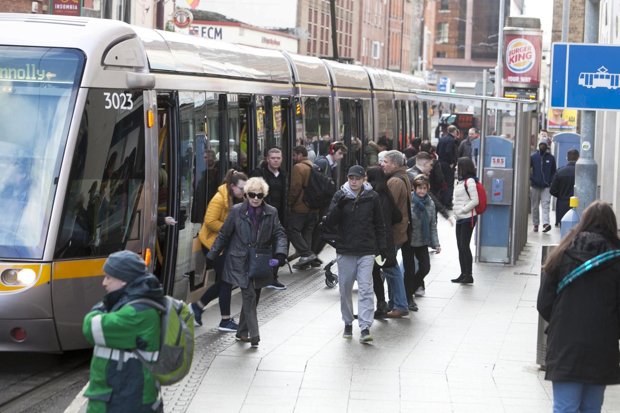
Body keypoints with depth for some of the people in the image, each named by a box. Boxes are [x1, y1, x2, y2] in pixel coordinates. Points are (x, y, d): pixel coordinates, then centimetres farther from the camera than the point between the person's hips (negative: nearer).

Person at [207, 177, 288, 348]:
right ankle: (254, 336, -12)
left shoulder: (271, 213, 1)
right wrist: (211, 257, 7)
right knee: (249, 296, -12)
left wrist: (279, 255, -17)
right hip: (241, 262, -3)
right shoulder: (237, 211, -4)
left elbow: (279, 235, 1)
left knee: (252, 298, 12)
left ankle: (242, 332, 28)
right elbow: (224, 235, 4)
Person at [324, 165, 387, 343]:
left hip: (366, 251, -1)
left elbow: (379, 224, 10)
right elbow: (329, 222, -3)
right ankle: (348, 323, 24)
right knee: (345, 289, 8)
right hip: (345, 250, 2)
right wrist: (339, 207, -19)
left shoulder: (372, 197, 2)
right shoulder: (340, 195, 2)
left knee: (365, 289, -9)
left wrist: (382, 245, 4)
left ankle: (365, 328, -14)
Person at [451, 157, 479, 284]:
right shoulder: (460, 181, 13)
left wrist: (462, 210, -16)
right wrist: (456, 209, 5)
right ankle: (463, 274, 16)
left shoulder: (469, 181, -13)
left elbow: (475, 201, -17)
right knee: (460, 246, 10)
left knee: (464, 246, -7)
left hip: (468, 218, -9)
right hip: (460, 219, 9)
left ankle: (469, 275, -2)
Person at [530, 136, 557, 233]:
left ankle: (546, 223, -23)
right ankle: (536, 224, 18)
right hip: (534, 186, 1)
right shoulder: (533, 157, 3)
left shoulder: (551, 158, 4)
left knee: (545, 205, -13)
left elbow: (553, 172, 10)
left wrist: (551, 182, -2)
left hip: (546, 186, -1)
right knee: (535, 207, 8)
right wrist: (530, 179, -9)